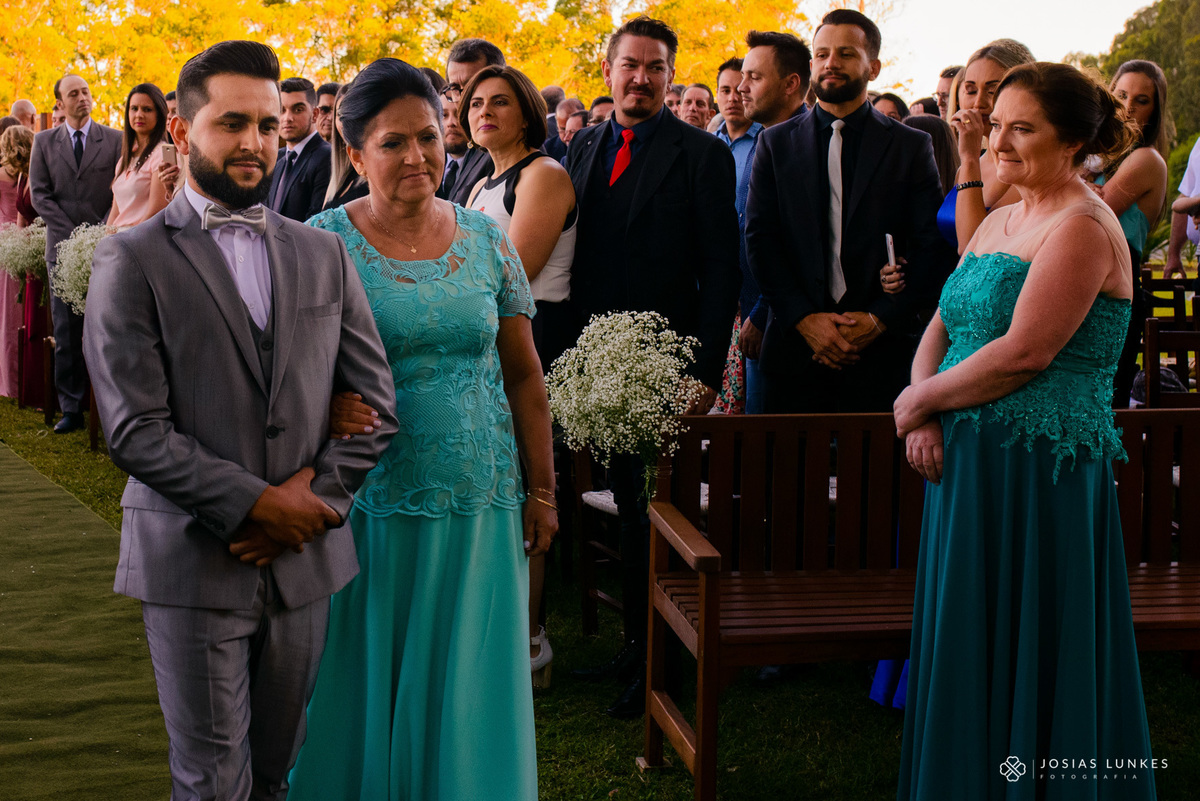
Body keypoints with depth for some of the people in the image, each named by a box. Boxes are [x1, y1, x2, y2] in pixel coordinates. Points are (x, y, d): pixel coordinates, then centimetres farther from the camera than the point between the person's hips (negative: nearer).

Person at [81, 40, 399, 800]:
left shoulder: (324, 254, 10)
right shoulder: (133, 260, -3)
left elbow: (376, 401, 7)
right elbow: (136, 430, -11)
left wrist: (314, 497, -7)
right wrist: (254, 504, -14)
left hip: (305, 559, 4)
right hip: (194, 563, -3)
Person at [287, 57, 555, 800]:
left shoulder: (486, 238, 4)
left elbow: (524, 376, 8)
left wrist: (542, 490, 7)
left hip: (479, 503, 2)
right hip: (367, 506, -2)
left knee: (466, 687, 10)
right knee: (362, 681, 9)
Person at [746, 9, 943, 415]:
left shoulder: (912, 146, 6)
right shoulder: (775, 144, 10)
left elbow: (929, 246, 0)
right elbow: (759, 240, 2)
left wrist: (880, 319, -11)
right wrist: (804, 318, -9)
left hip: (881, 352, -1)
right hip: (795, 347, 1)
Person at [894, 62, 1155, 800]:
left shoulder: (1083, 227, -13)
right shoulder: (1000, 220, 15)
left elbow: (1025, 352, -21)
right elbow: (943, 326, 13)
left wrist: (919, 401, -10)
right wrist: (924, 415, -5)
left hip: (1037, 470, -9)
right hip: (968, 460, 9)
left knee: (1022, 656, 1)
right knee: (966, 650, 16)